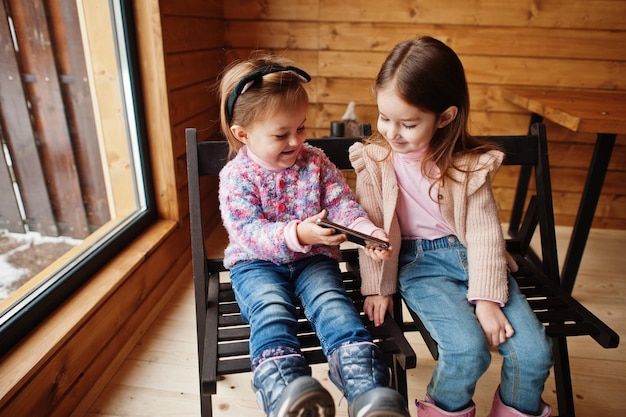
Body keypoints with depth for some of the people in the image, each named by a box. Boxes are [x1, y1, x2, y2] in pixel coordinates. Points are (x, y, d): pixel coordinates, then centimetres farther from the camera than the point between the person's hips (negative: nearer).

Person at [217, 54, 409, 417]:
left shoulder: (316, 162, 3)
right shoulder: (236, 176, -8)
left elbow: (343, 204, -1)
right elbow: (248, 232, -18)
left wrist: (366, 230, -23)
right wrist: (297, 234, -34)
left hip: (313, 258, 2)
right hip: (257, 264, -1)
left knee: (333, 302, -24)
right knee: (272, 310, -29)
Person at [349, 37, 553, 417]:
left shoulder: (469, 164, -6)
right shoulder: (375, 161, -7)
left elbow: (484, 231, -6)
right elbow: (371, 229, -4)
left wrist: (487, 298, -11)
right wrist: (378, 288, -3)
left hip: (471, 256, 3)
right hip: (420, 262, -2)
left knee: (534, 351, -10)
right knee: (468, 349, -24)